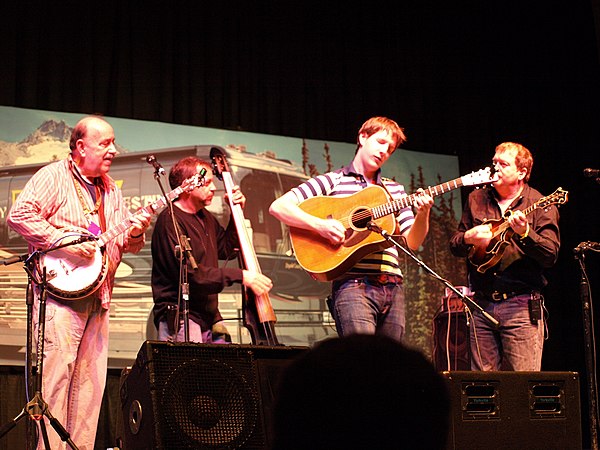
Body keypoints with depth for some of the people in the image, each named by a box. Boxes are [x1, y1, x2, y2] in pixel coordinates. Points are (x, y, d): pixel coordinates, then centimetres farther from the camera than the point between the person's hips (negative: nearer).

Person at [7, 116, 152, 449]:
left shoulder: (112, 191, 19)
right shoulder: (54, 177, -2)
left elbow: (124, 245, 21)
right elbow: (19, 214, -15)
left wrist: (134, 234, -2)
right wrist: (63, 240, -19)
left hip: (98, 297, 7)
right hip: (59, 292, -7)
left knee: (91, 380, 6)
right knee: (56, 372, -13)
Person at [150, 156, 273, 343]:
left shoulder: (205, 217, 16)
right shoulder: (170, 221, -13)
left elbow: (226, 250, 27)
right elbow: (190, 273, -21)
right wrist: (240, 276, -20)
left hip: (209, 317, 8)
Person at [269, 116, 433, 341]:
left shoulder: (394, 190, 22)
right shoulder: (331, 181, 8)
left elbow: (412, 242, 16)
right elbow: (278, 206, 0)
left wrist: (423, 214, -4)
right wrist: (319, 224, -14)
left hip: (392, 287, 5)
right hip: (353, 285, -5)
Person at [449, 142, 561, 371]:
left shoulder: (540, 206, 1)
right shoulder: (476, 199, 14)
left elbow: (551, 255, -8)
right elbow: (454, 246, 17)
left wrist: (524, 233, -24)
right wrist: (468, 238, -5)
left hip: (522, 306, -4)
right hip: (482, 304, 4)